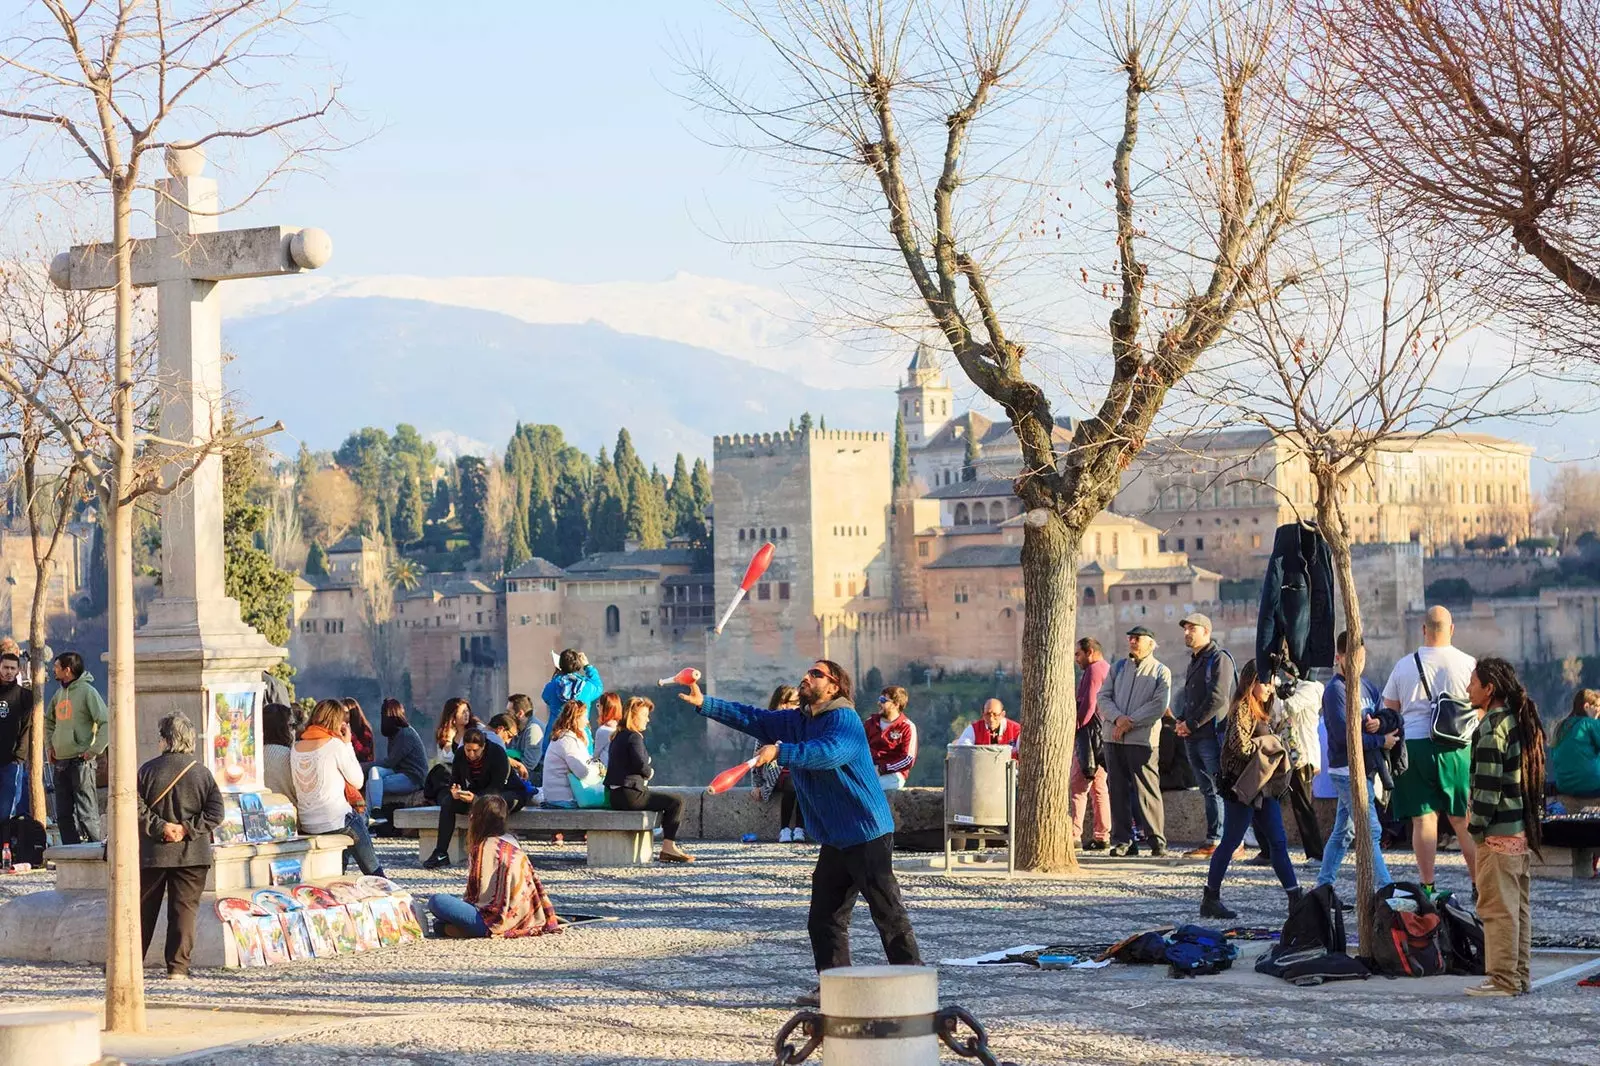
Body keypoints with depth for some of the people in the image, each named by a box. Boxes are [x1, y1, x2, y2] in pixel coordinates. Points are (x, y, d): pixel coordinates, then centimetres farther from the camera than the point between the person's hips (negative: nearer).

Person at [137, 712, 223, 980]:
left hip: (153, 853, 0)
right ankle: (178, 966, -5)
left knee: (143, 909, 11)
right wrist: (188, 828, -8)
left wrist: (159, 827, -8)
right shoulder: (201, 772, -2)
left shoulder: (148, 770, -5)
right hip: (192, 856, 0)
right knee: (184, 909, 2)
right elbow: (215, 812, -6)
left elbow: (137, 808, -10)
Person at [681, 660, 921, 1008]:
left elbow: (827, 753, -33)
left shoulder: (844, 720, -14)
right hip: (834, 841, 9)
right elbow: (752, 718, 9)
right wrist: (704, 704, 0)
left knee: (889, 914, -7)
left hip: (868, 835, -9)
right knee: (824, 918, 8)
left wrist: (780, 752, -41)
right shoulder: (795, 721, 14)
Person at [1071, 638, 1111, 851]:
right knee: (1099, 787, 11)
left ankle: (1073, 833, -17)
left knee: (1078, 786, -11)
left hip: (1090, 735, -10)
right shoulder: (1108, 669, 21)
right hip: (1104, 736, 10)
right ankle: (1102, 836, 11)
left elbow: (1088, 703, -18)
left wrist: (1077, 726, -10)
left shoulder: (1093, 671, -9)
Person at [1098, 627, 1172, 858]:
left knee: (1146, 790, -8)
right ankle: (1122, 841, 8)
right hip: (1113, 737, 4)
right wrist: (1118, 718, -11)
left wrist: (1130, 722, -13)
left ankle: (1157, 841, -4)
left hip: (1142, 738, -4)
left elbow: (1159, 705, -7)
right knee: (1118, 789, 4)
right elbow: (1104, 697, 9)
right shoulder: (1118, 667, 17)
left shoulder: (1160, 672, 4)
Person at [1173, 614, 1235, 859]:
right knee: (1209, 792, 10)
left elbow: (1217, 699, -18)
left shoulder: (1219, 659, -8)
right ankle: (1213, 842, 12)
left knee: (1221, 791, -11)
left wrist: (1191, 724, -13)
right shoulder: (1194, 662, 21)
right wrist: (1181, 721, 9)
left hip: (1212, 735, -9)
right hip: (1193, 738, 9)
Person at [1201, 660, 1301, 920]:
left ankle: (1295, 898, 5)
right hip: (1242, 787, -9)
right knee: (1230, 842, -2)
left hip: (1263, 786, 9)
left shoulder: (1259, 711, 17)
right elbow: (1240, 745, -22)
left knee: (1278, 842, 5)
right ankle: (1210, 899, 6)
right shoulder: (1242, 710, -12)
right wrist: (1268, 744, -10)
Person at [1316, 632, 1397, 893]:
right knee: (1370, 831, -11)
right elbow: (1345, 735, -19)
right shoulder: (1335, 690, -11)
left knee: (1343, 830, 13)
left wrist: (1379, 723, -9)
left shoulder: (1365, 686, 13)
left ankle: (1323, 886, 20)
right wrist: (1382, 741, -12)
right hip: (1347, 770, -8)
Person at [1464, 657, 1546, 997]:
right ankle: (1520, 976, 18)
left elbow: (1488, 784, -18)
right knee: (1518, 905, 13)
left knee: (1497, 906, -6)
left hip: (1498, 831, -10)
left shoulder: (1493, 727, -14)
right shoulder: (1522, 720, 14)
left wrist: (1477, 826, -13)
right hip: (1523, 829, 10)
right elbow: (1535, 777, 19)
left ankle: (1503, 979, -6)